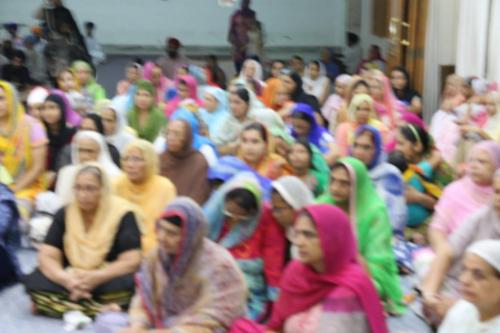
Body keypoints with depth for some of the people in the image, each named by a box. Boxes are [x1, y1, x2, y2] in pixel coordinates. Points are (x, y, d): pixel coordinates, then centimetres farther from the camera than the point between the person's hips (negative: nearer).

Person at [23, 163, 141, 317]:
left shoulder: (122, 214, -10)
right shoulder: (64, 213, -1)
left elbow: (131, 262, -15)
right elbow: (46, 257, -8)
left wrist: (95, 278, -30)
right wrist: (67, 280, -29)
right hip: (72, 280, 3)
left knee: (126, 283, -35)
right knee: (34, 281, -25)